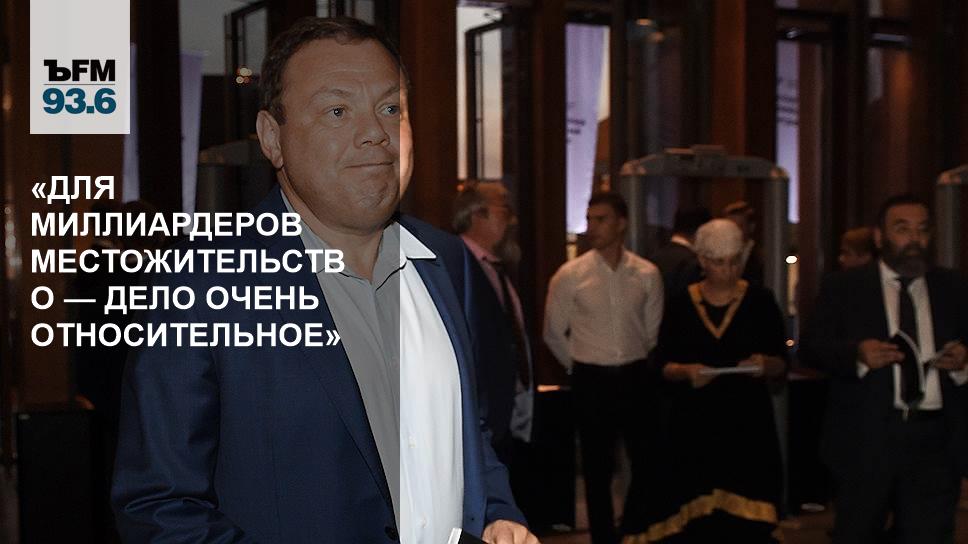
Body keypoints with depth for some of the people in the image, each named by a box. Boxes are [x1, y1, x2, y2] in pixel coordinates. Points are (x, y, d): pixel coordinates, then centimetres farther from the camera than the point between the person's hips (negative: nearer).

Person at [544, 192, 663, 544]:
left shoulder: (647, 274, -3)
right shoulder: (569, 275, -7)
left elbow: (654, 331, 8)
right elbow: (554, 334, 3)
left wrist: (641, 366, 10)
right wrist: (582, 367, 8)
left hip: (635, 377, 1)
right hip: (591, 381, -1)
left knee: (646, 462, 7)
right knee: (597, 468, 7)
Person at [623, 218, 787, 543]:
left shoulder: (761, 302, 4)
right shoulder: (680, 305, 5)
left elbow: (781, 366, 4)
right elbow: (663, 365, 6)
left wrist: (765, 365, -17)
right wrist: (685, 372, -14)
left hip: (747, 423, 0)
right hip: (693, 425, 1)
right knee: (694, 518, -4)